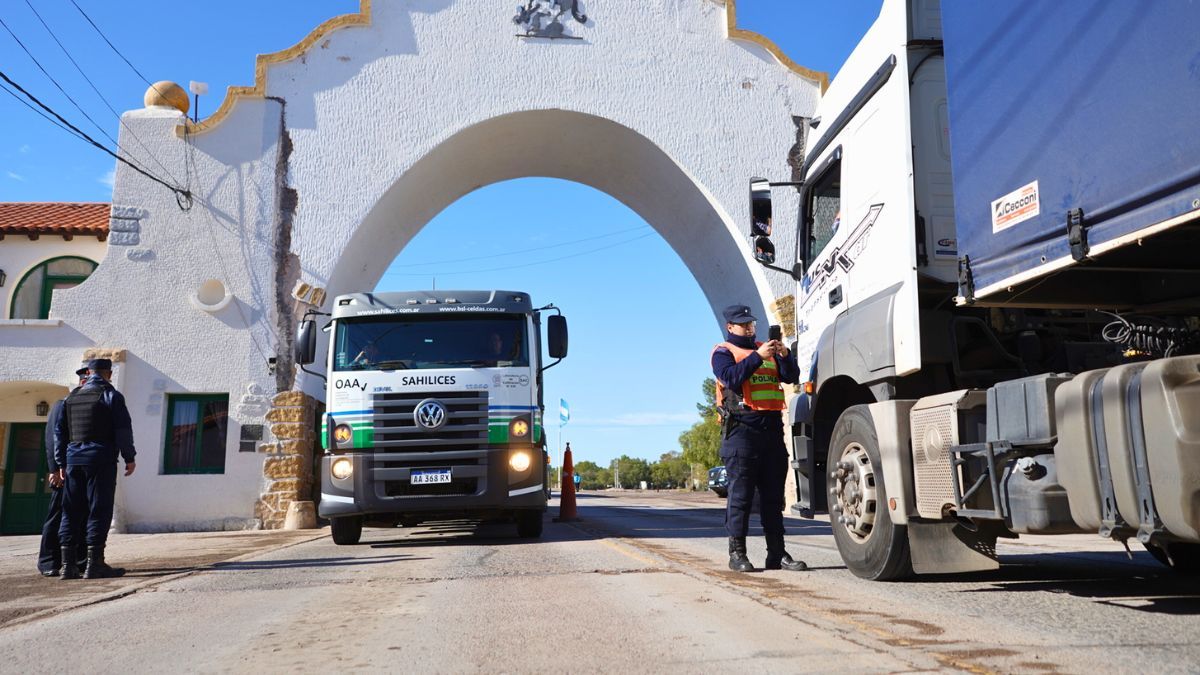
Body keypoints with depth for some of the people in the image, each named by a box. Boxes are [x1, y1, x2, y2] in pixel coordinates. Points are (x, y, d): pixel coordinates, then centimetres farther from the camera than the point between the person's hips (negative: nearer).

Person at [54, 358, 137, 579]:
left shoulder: (71, 397, 14)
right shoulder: (111, 396, -3)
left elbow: (59, 431, 16)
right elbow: (123, 429, -9)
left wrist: (61, 463, 20)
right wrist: (129, 457, -3)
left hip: (74, 459, 6)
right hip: (101, 459, -5)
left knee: (72, 512, 8)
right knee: (99, 511, -4)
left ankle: (68, 564, 7)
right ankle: (94, 565, -6)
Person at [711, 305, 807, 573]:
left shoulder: (766, 349, 21)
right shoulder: (723, 352, 5)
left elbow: (791, 377, 11)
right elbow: (731, 378, -15)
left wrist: (785, 355, -8)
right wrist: (758, 357, -20)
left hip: (771, 427, 6)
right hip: (741, 427, -6)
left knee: (773, 494, 7)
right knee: (741, 493, -5)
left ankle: (777, 553, 11)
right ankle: (737, 553, 0)